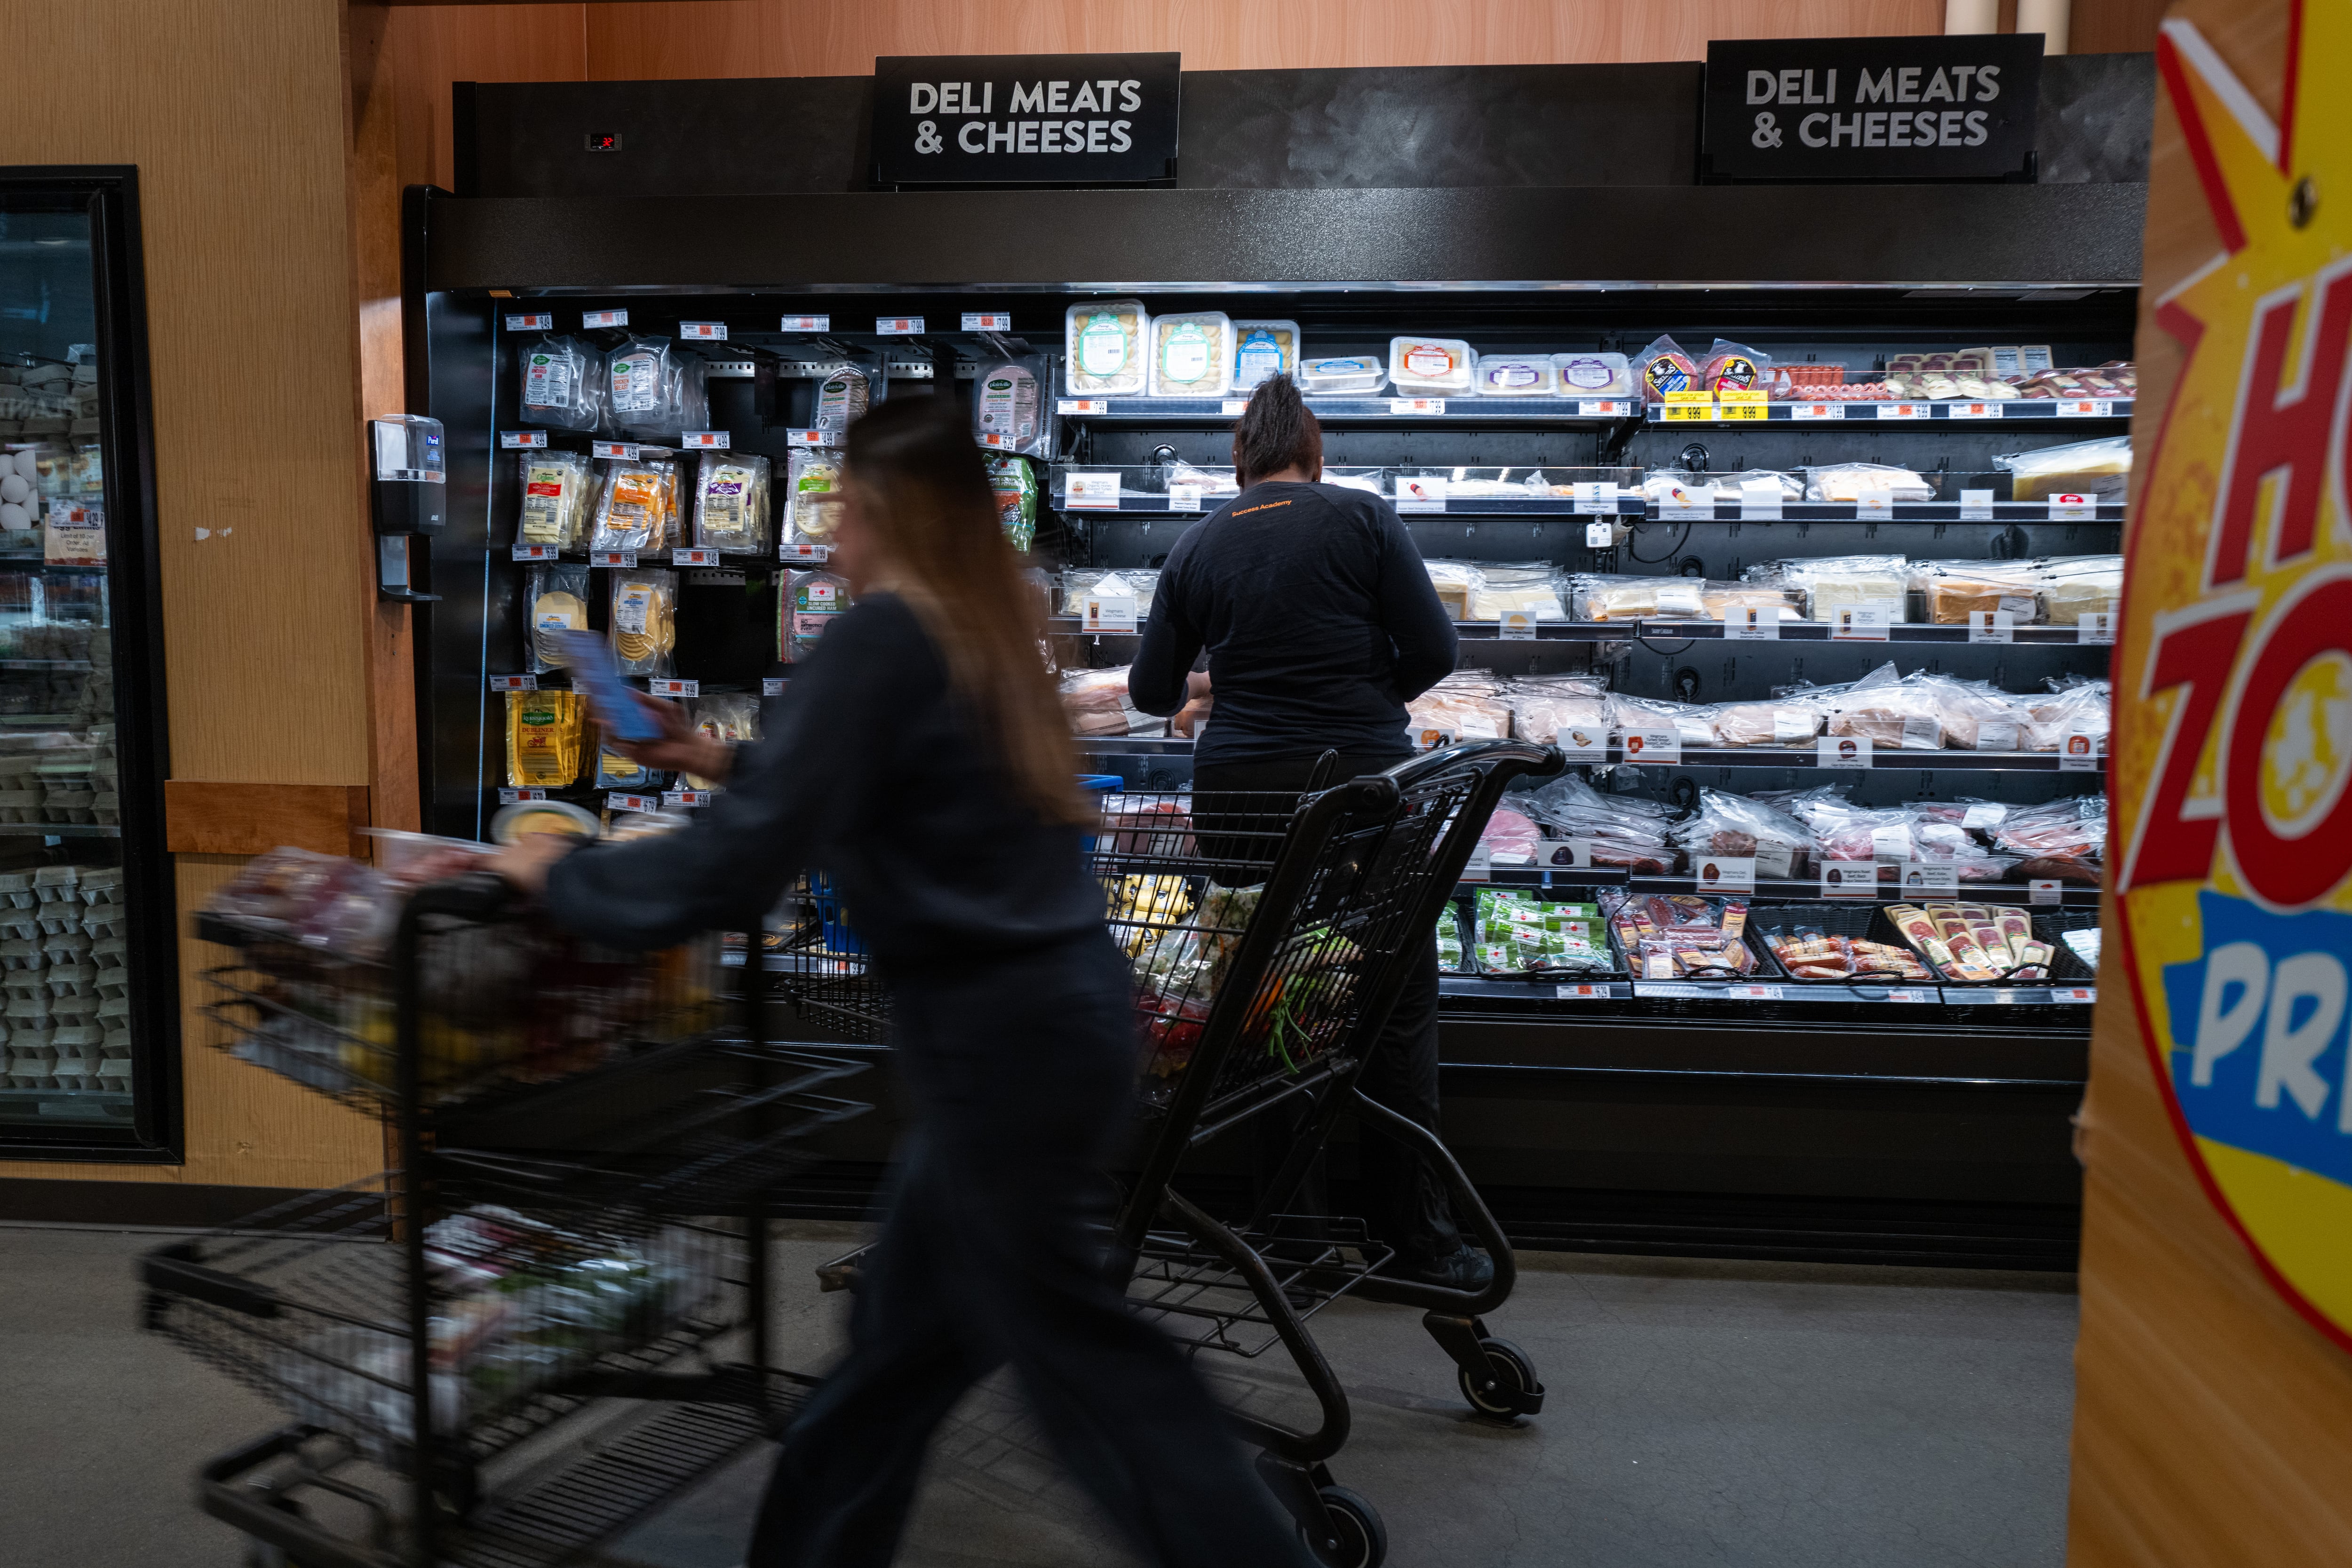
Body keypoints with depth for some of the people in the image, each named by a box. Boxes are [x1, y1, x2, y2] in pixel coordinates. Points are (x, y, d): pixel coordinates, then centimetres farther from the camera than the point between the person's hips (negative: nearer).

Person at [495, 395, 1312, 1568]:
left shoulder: (881, 638, -17)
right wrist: (728, 763, 30)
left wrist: (563, 874, -4)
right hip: (1063, 1001, 9)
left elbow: (739, 866, -19)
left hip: (998, 1038, -9)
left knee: (1072, 1348, 7)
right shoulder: (980, 633, 10)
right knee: (906, 1325, 21)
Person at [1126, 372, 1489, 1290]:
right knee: (1397, 1006, 6)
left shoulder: (1197, 548, 8)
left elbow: (1150, 688, 12)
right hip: (1361, 780, -3)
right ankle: (1414, 1237, 11)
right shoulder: (1363, 519, -1)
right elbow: (1432, 651, -5)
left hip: (1237, 792, 3)